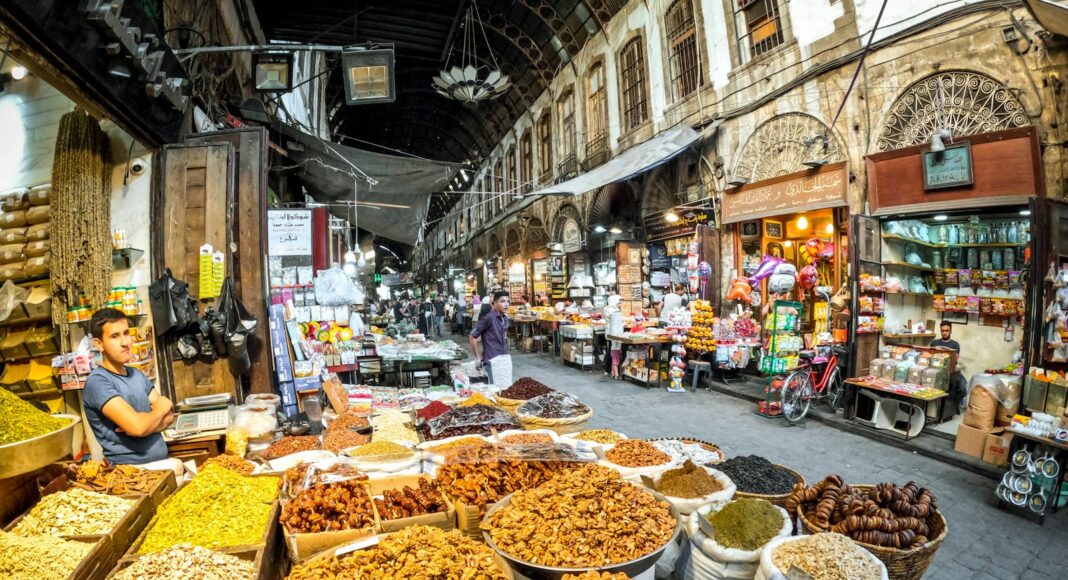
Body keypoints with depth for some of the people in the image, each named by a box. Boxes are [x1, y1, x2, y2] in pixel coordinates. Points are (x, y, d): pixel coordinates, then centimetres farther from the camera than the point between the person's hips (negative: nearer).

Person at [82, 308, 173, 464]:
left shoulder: (136, 374, 12)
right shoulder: (97, 382, -9)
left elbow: (168, 416, 7)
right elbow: (137, 426, -20)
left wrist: (145, 424, -12)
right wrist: (161, 407, -1)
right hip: (129, 469, -7)